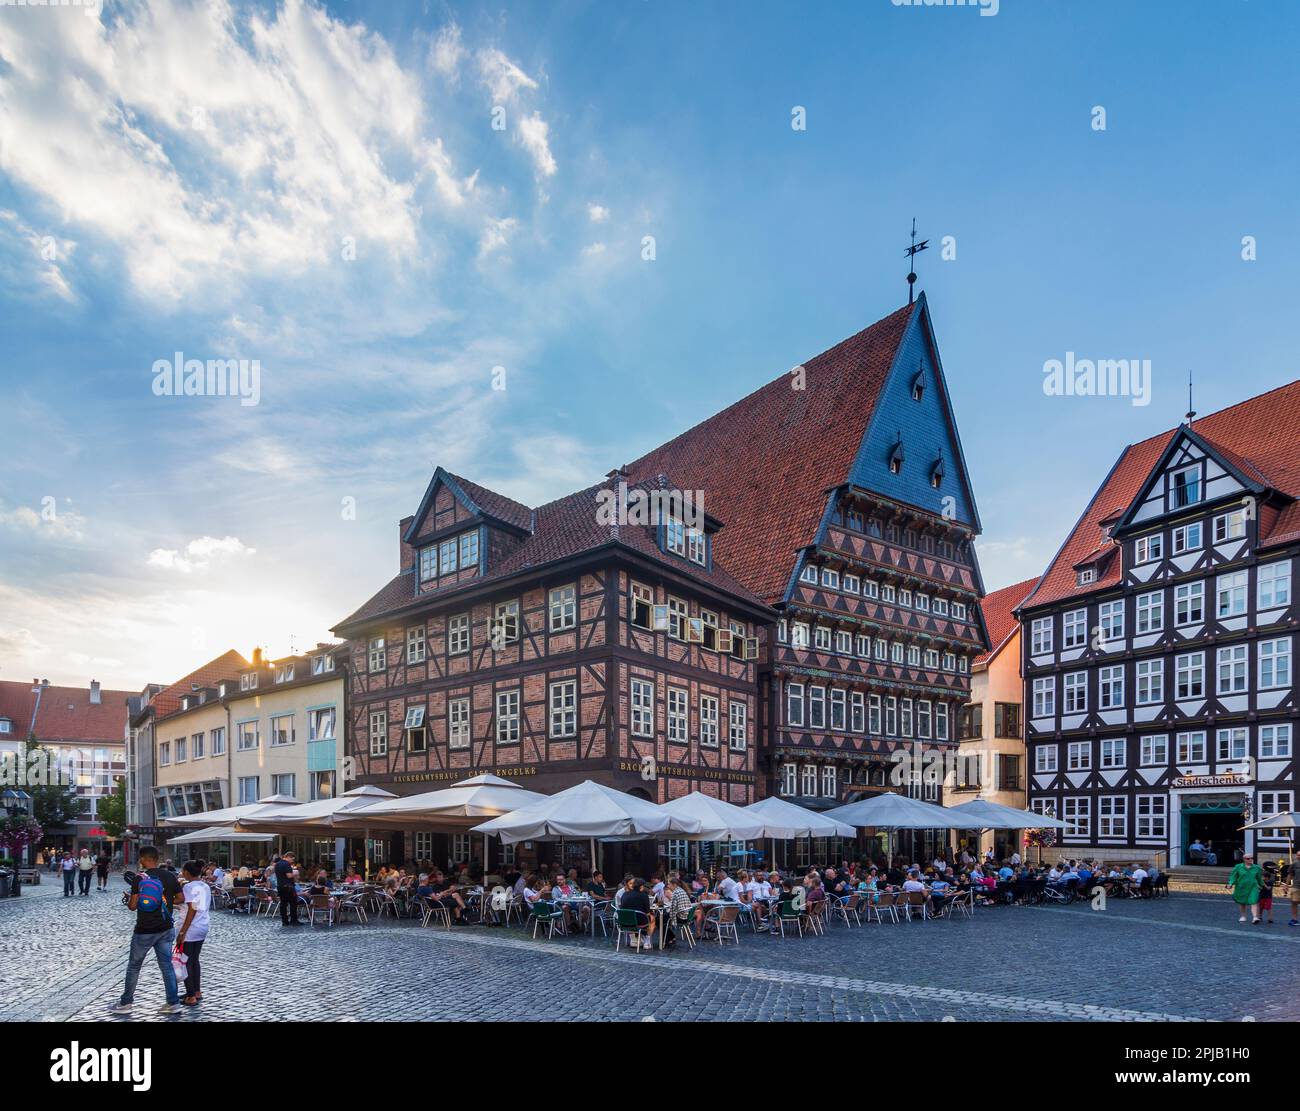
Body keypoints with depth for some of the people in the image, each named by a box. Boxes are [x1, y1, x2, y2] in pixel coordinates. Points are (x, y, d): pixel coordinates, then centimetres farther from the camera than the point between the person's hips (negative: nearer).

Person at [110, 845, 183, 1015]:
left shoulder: (139, 879, -11)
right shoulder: (169, 876, -1)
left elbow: (133, 906, -12)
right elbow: (180, 898, 2)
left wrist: (128, 901, 9)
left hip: (144, 931, -3)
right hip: (166, 929, 3)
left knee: (133, 966, 14)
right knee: (167, 965, 8)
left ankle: (126, 1003, 24)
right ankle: (173, 1003, 8)